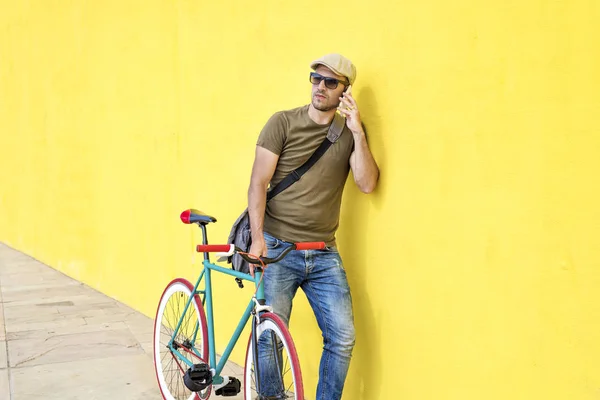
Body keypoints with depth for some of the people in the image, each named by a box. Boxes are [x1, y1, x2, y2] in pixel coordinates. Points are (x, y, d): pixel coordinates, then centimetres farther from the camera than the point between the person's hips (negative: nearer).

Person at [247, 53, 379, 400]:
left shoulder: (350, 133, 6)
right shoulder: (283, 122, -1)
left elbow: (368, 184, -7)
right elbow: (258, 183, -6)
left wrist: (357, 131, -14)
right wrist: (258, 237, -17)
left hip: (324, 254, 3)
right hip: (277, 248, -2)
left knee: (343, 339, 0)